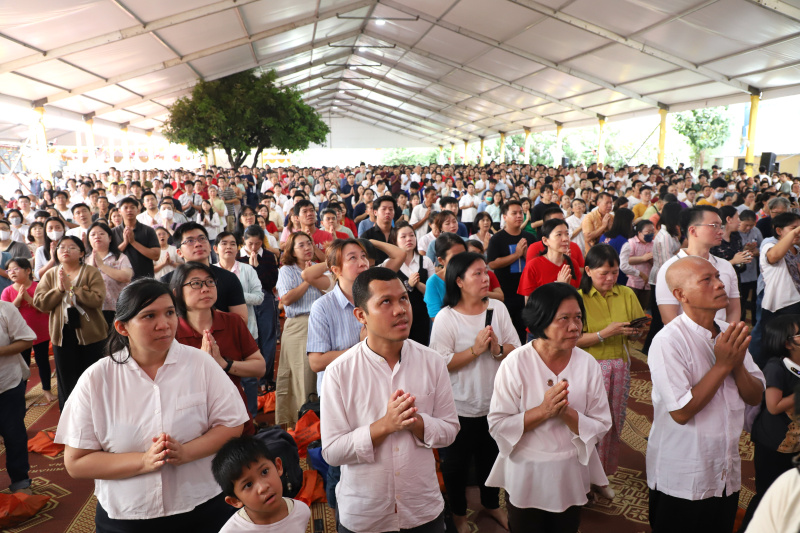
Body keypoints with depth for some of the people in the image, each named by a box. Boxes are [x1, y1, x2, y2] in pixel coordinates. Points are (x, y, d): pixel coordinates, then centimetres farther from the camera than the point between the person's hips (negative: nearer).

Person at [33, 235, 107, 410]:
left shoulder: (91, 272, -5)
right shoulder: (50, 275, 7)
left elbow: (98, 299, -20)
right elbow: (39, 302, -2)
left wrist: (71, 287, -19)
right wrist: (59, 289, -14)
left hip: (89, 333, -3)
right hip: (62, 334, 3)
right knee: (66, 379, 13)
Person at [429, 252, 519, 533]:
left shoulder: (498, 308, -5)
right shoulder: (446, 318, -17)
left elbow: (517, 350, -2)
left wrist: (498, 349, -22)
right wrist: (475, 350, -25)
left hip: (495, 403, 4)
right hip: (460, 407, -4)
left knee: (491, 458, 24)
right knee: (456, 463, 15)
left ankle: (491, 504, 50)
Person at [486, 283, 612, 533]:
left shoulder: (588, 364, -11)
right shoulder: (515, 363, -19)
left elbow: (601, 428, -9)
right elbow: (498, 426, -18)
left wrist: (566, 412, -26)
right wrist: (543, 411, -28)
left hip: (572, 475, 3)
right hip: (525, 476, -2)